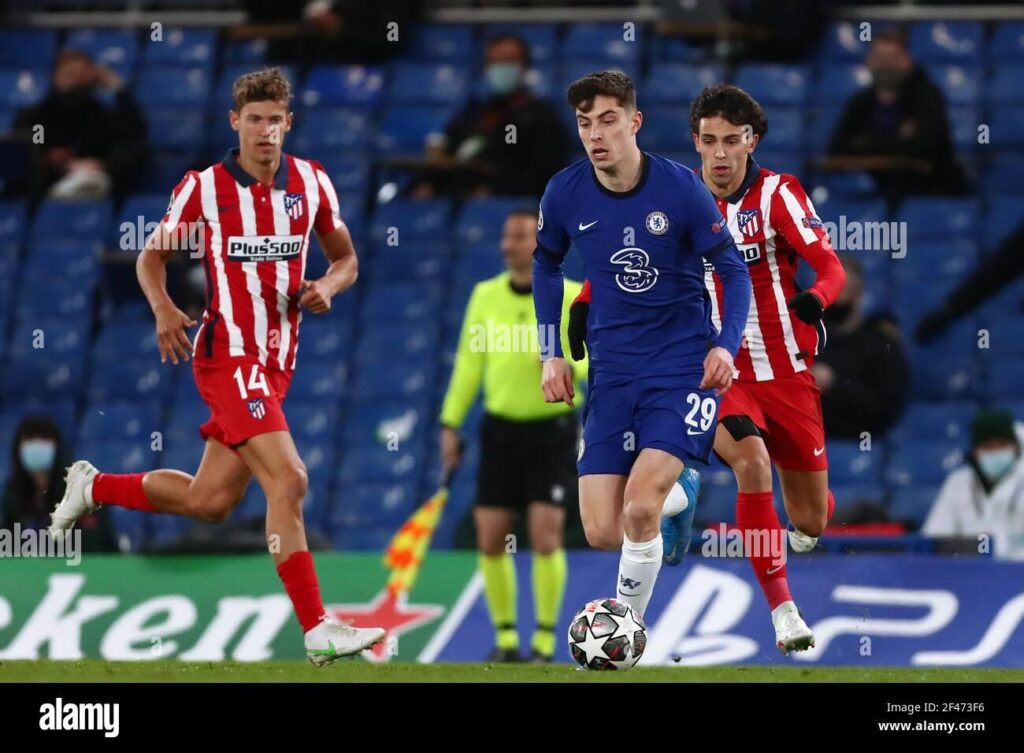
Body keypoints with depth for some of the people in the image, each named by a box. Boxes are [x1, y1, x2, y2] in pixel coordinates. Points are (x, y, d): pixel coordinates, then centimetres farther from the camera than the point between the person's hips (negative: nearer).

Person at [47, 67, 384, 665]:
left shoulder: (312, 182, 5)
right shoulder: (204, 187, -6)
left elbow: (346, 259, 16)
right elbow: (152, 256, 6)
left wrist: (327, 287, -7)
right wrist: (164, 309, -13)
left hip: (278, 360, 6)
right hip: (229, 354, -6)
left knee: (209, 501, 11)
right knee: (288, 479, -20)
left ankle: (94, 487, 34)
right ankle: (318, 629, -19)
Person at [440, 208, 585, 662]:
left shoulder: (573, 297, -5)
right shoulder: (485, 295, 4)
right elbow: (468, 364, 9)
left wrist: (570, 367, -27)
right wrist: (450, 424, 6)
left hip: (553, 430, -3)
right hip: (501, 428, 3)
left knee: (545, 535, -11)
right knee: (491, 539, 0)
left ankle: (546, 639, 0)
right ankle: (505, 638, 13)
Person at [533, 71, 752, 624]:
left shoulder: (679, 187, -12)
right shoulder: (565, 194, -4)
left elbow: (733, 268, -2)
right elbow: (546, 264, 16)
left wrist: (725, 345, -17)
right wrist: (551, 352, 9)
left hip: (684, 365, -4)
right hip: (611, 369, 4)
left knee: (639, 507, -22)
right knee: (601, 532, -3)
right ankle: (681, 495, 30)